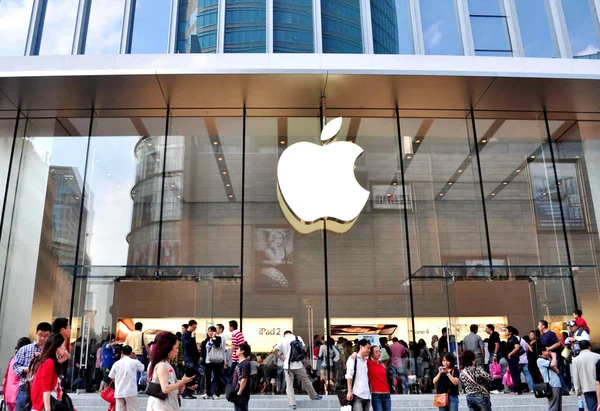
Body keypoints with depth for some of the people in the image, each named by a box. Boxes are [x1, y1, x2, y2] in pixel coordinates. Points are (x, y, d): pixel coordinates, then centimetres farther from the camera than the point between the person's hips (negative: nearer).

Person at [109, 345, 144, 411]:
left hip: (118, 392, 3)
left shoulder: (116, 363, 2)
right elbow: (142, 368, 15)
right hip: (130, 391, -3)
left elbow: (112, 377, 7)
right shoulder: (134, 362, -4)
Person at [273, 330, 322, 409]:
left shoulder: (282, 340, 2)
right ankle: (314, 396, 32)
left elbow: (274, 351, -6)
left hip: (287, 365, 0)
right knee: (306, 381, 17)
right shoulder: (297, 337, 2)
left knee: (289, 385, 5)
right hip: (298, 364, 0)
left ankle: (292, 404, -3)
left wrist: (281, 358, 3)